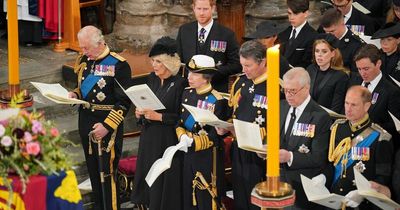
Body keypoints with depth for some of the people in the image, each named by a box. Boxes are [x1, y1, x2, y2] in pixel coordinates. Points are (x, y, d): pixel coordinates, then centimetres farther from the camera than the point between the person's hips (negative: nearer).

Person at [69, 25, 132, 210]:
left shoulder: (118, 65, -15)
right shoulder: (83, 61, 6)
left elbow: (124, 102, -14)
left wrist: (107, 126, -20)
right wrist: (75, 94, -1)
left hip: (107, 125, -7)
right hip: (85, 121, 7)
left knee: (107, 173, -4)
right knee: (93, 170, 16)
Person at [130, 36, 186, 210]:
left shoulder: (180, 84, -14)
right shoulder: (152, 79, 6)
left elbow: (182, 117, -13)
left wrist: (159, 116, -20)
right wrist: (140, 113, -2)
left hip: (168, 140, -7)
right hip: (149, 137, 7)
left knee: (163, 181, -2)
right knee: (147, 177, 10)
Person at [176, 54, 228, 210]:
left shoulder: (217, 101, -15)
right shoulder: (187, 93, 5)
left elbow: (216, 133, -17)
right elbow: (180, 120, 8)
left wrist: (193, 142, -23)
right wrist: (183, 136, -11)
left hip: (208, 155, -6)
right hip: (189, 153, 6)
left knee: (207, 197, 2)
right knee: (188, 194, 14)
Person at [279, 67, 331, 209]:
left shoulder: (320, 117, -15)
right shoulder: (281, 107, 5)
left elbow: (319, 158, -18)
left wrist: (290, 157, -30)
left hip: (302, 188, -5)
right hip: (277, 179, 5)